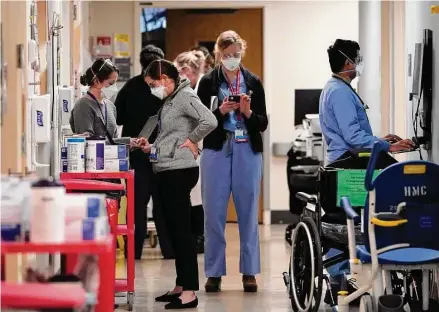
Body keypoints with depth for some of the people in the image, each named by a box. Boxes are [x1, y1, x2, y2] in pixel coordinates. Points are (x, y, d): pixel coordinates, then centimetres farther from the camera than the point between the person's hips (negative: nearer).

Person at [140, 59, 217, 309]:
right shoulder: (170, 100, 16)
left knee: (182, 229, -9)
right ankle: (181, 286, 19)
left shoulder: (185, 97, -12)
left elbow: (210, 121, -25)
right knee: (175, 229, 13)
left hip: (180, 171, -10)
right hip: (168, 170, 10)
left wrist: (192, 140, -13)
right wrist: (153, 148, 9)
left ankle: (190, 292, -8)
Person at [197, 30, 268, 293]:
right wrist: (221, 111, -15)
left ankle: (249, 272, 10)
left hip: (248, 152, 1)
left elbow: (263, 124, 5)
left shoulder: (253, 82, 6)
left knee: (248, 213, 3)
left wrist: (248, 112, -13)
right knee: (214, 214, 0)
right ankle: (214, 273, 7)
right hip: (217, 152, -1)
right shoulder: (208, 82, 3)